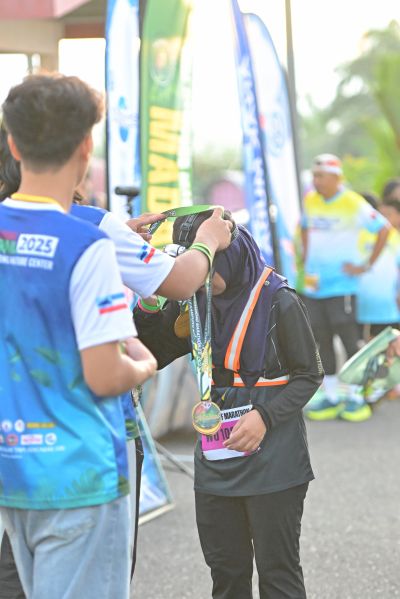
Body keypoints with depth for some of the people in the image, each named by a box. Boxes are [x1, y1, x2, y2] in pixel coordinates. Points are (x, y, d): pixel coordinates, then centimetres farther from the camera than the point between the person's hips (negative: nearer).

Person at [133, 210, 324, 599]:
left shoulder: (279, 302, -12)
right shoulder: (195, 301, 3)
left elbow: (309, 375, -6)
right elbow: (152, 356, 9)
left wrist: (265, 416, -20)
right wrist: (148, 307, -9)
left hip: (271, 458, -5)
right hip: (216, 457, 6)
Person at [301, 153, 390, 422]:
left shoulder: (354, 204, -10)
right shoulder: (310, 201, 8)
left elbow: (384, 229, -7)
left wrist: (367, 266, -8)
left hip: (342, 283, -6)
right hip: (314, 284, 6)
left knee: (348, 337, -6)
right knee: (322, 340, 8)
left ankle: (355, 396, 2)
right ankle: (331, 396, 15)